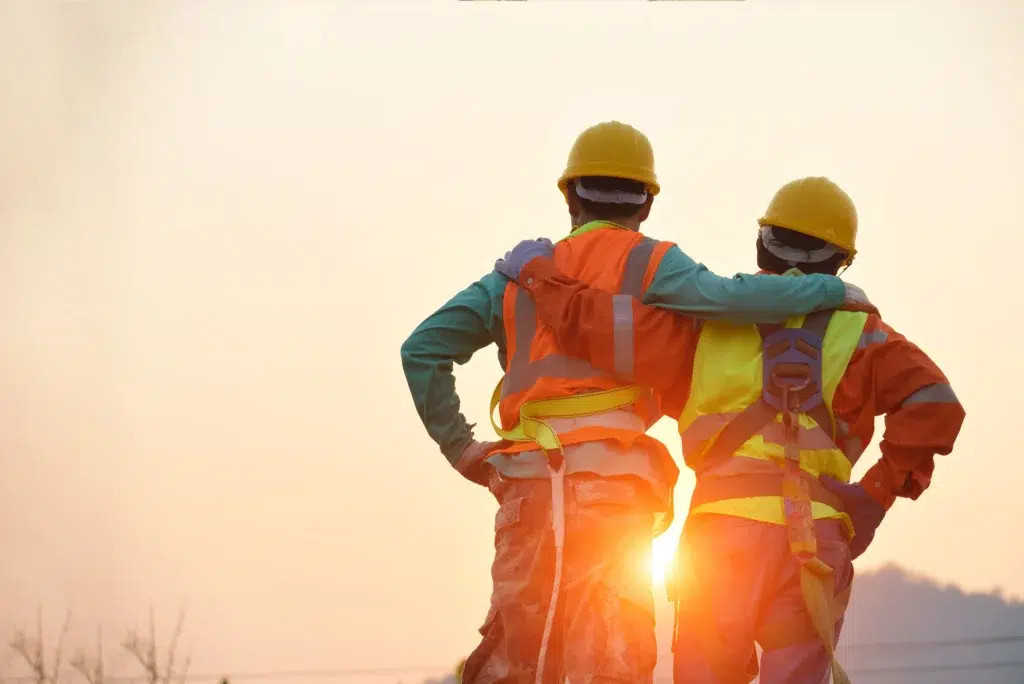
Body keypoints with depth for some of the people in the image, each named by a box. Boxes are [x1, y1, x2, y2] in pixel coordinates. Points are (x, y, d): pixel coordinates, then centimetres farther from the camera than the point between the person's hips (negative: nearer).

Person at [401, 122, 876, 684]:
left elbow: (422, 349, 14)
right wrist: (832, 290, 2)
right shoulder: (647, 264, 7)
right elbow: (728, 297, -11)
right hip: (609, 480, -4)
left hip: (525, 480, 4)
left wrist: (458, 446, 16)